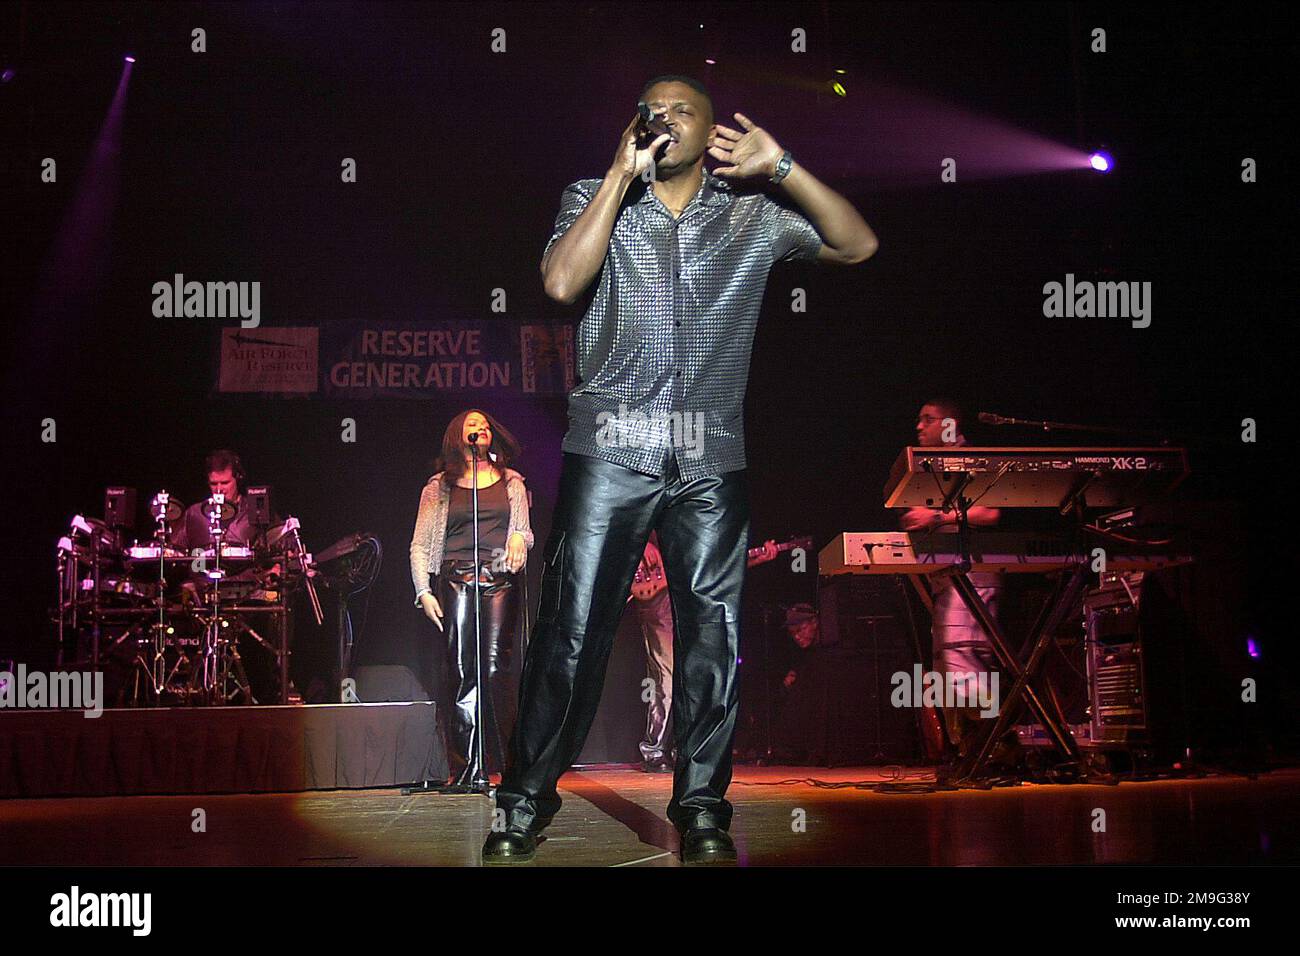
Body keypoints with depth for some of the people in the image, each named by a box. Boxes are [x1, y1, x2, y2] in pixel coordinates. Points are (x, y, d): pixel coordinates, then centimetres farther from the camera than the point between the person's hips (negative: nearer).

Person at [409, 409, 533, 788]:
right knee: (461, 674, -7)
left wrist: (519, 538, -9)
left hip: (499, 581, 0)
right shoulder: (439, 487, 14)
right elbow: (420, 546, 11)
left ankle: (510, 764, -11)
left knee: (495, 669, -12)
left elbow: (523, 530, 16)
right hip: (455, 582, 0)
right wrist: (423, 592, 0)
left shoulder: (511, 482, 18)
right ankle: (467, 769, -5)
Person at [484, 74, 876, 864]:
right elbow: (561, 282, -10)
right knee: (573, 628, -2)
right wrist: (622, 174, -9)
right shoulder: (596, 198, 8)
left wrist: (780, 168, -6)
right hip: (611, 451, -1)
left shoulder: (751, 213, 9)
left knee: (713, 634, 3)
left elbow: (857, 244, 2)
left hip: (711, 462, 1)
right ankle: (527, 800, 8)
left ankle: (703, 807, 12)